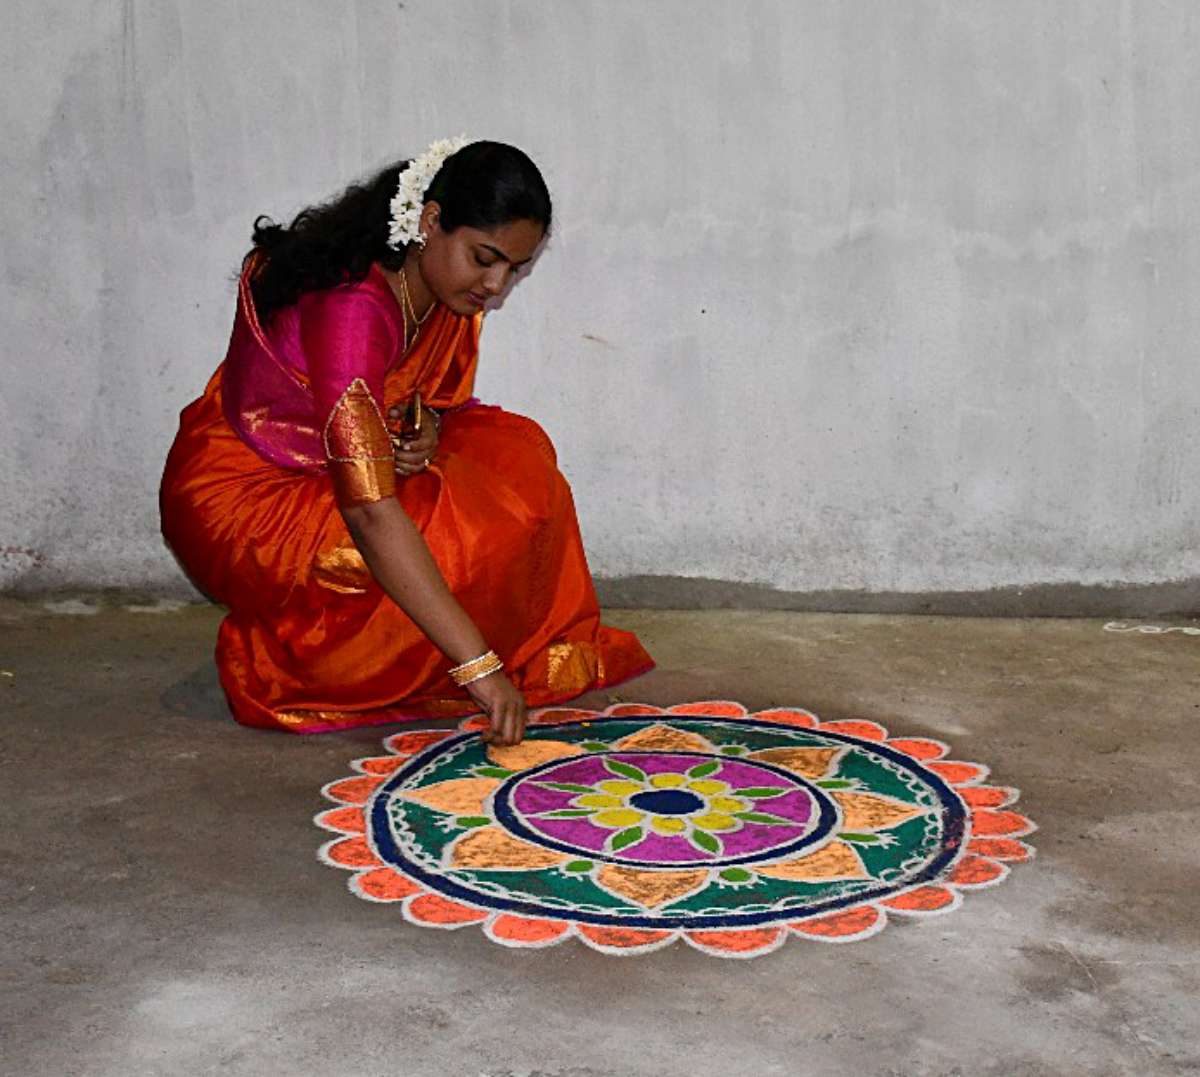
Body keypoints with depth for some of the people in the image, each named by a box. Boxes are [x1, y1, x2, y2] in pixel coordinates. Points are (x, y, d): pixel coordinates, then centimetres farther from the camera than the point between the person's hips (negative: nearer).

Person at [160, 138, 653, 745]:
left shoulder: (440, 285, -6)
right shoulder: (349, 306, -32)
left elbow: (440, 395, 13)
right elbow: (371, 513, -39)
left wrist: (427, 429, -14)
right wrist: (478, 665, -42)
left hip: (325, 467, 8)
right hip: (242, 497, -8)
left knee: (515, 452, -7)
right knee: (452, 536, -25)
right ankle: (275, 657, -6)